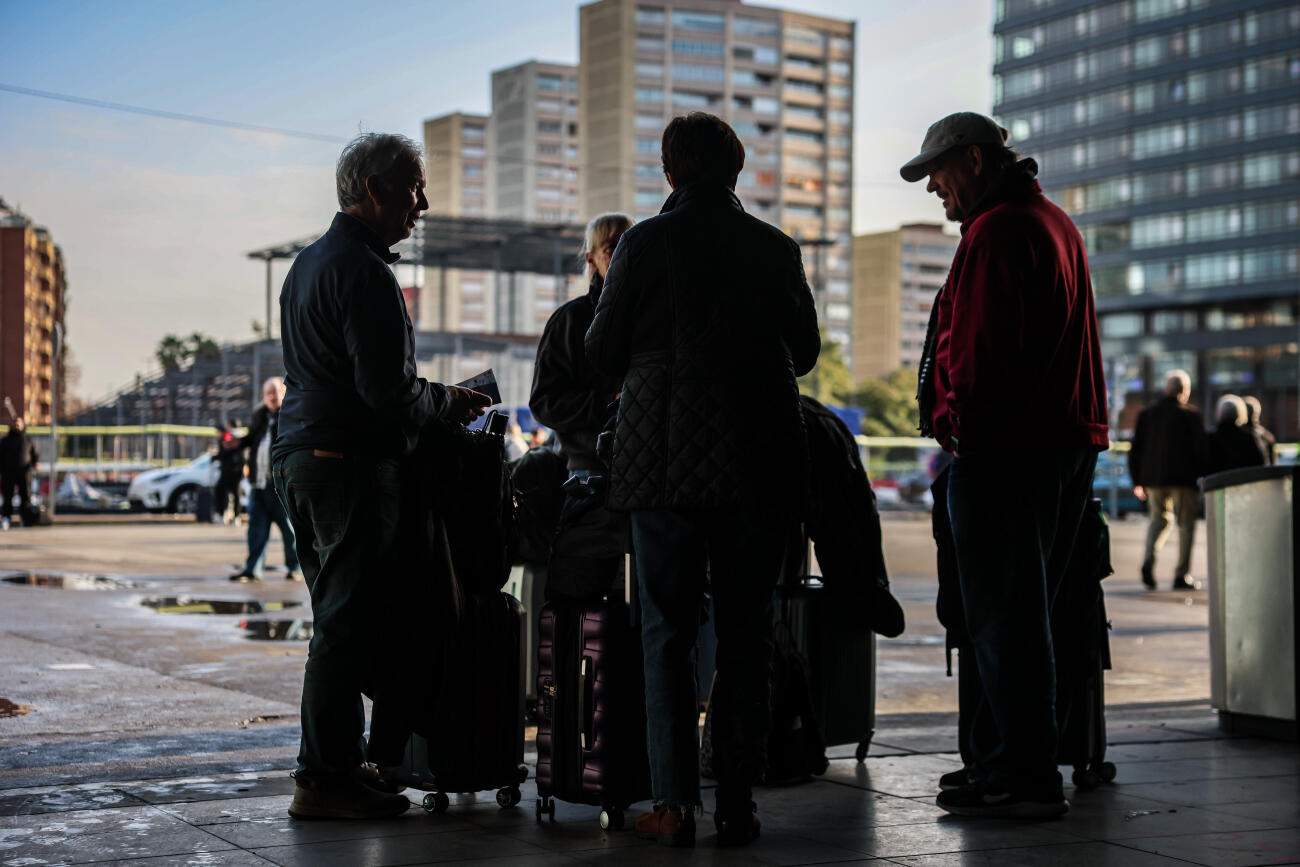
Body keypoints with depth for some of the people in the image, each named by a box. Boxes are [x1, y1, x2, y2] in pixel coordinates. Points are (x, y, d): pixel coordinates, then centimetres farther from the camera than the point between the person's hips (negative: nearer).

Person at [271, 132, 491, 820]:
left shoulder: (309, 262, 19)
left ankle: (337, 761, 20)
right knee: (348, 626, -7)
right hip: (348, 462, -10)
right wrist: (449, 401, -2)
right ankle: (324, 778, -3)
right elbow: (386, 390, -21)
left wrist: (432, 399, 20)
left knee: (339, 620, 15)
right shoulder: (362, 272, -14)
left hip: (296, 455, 10)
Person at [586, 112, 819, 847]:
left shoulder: (646, 243, -5)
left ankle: (675, 804, 3)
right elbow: (805, 350, 12)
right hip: (759, 460, 2)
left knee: (668, 632, 5)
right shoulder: (777, 248, 1)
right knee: (746, 634, 7)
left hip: (666, 458, -1)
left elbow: (603, 352, 0)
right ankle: (737, 801, 8)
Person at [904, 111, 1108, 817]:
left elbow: (978, 348, -20)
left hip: (1005, 446, -10)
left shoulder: (996, 230, -13)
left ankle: (1026, 777, -3)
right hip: (1070, 438, 10)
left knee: (1003, 614, -5)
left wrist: (955, 423, -8)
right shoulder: (1055, 222, 20)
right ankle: (1005, 757, 22)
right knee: (1024, 610, 15)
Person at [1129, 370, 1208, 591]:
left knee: (1159, 519, 19)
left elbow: (1135, 449, 8)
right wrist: (1204, 478, 1)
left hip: (1153, 477, 4)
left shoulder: (1146, 414, 6)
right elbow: (1201, 449, -8)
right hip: (1182, 478, -4)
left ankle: (1149, 558, -5)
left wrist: (1137, 481, 14)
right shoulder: (1190, 415, -7)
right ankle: (1181, 575, 3)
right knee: (1186, 524, 6)